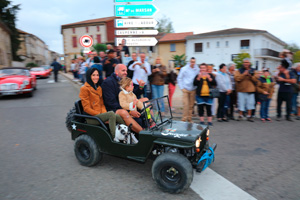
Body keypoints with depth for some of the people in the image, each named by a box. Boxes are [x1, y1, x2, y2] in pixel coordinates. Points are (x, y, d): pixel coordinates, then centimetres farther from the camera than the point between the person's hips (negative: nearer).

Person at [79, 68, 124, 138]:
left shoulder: (99, 88, 17)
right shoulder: (84, 89, -5)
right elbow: (86, 108, -10)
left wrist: (104, 113, -3)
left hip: (100, 114, 7)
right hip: (91, 118, -6)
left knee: (118, 117, -20)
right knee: (111, 114, -30)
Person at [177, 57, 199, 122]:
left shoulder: (197, 69, 2)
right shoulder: (184, 69, -3)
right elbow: (179, 78, 2)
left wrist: (197, 87, 2)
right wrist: (181, 87, -3)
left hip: (193, 90, 3)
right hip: (186, 89, -2)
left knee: (191, 105, 8)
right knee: (186, 104, -7)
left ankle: (189, 118, 20)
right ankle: (184, 118, 1)